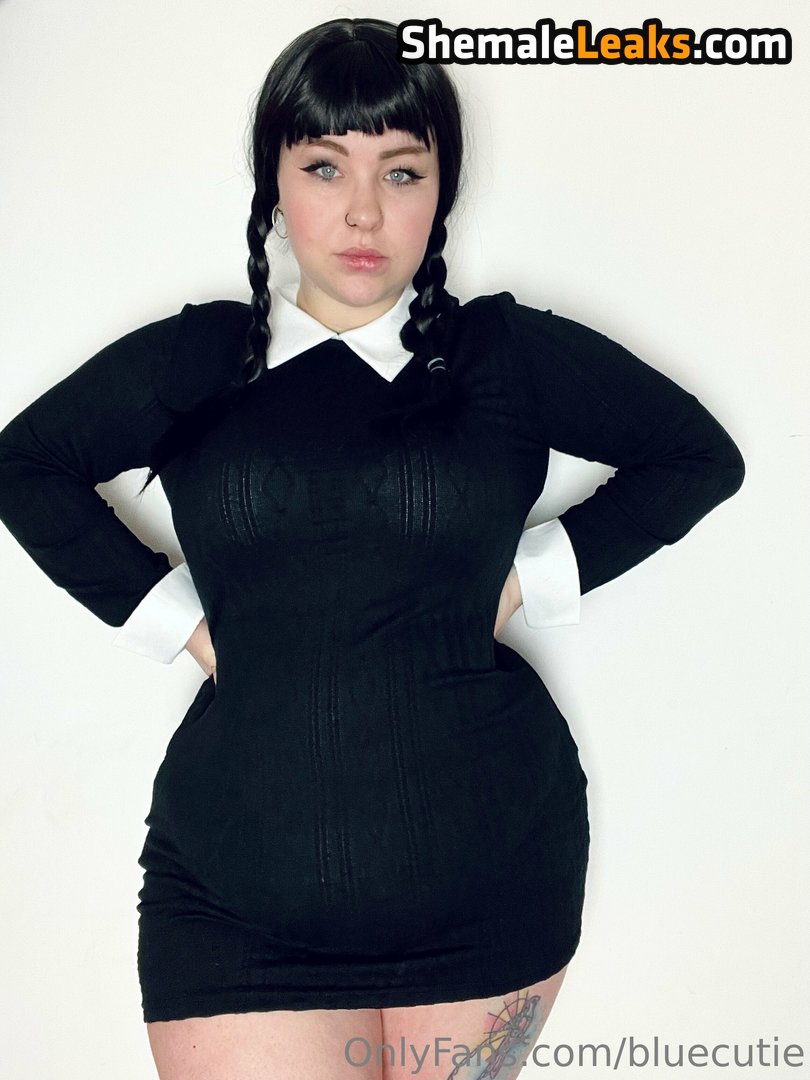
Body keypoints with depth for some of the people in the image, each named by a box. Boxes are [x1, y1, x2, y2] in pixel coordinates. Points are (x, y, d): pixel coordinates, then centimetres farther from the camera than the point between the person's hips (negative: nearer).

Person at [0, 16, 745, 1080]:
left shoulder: (509, 354, 0)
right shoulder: (195, 362, 3)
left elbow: (700, 455, 10)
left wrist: (537, 573, 1)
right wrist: (166, 611, 4)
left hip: (490, 870, 0)